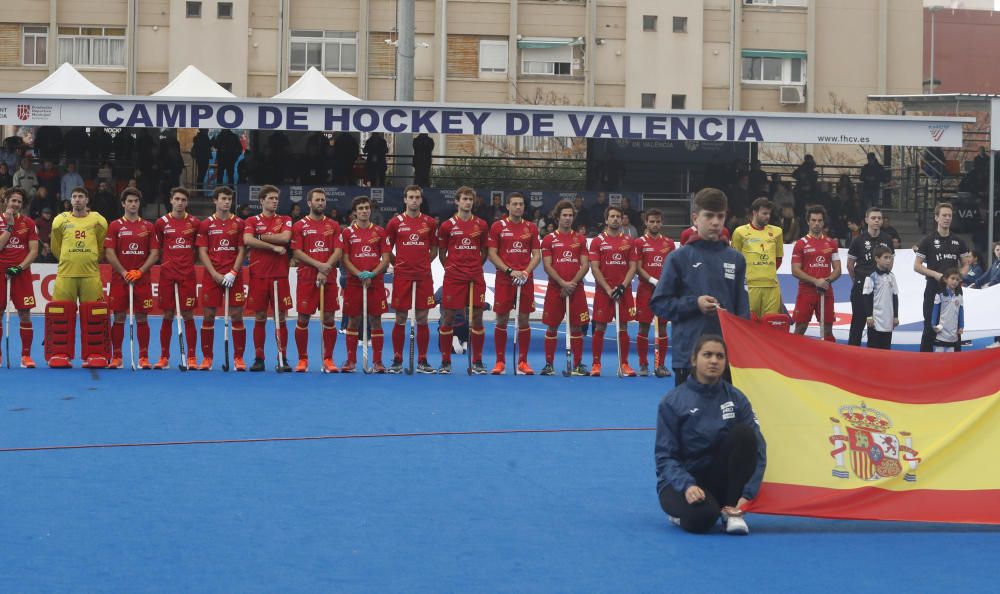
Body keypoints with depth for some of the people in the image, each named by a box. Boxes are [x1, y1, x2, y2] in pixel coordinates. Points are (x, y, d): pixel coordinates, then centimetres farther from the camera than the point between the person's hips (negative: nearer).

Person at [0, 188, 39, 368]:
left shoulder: (28, 223, 6)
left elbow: (34, 251, 2)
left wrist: (20, 267, -11)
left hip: (21, 273, 0)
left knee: (25, 315, -3)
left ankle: (26, 355, 2)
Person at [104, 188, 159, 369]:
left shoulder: (148, 227, 8)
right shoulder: (115, 225, 4)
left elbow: (154, 254, 4)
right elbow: (109, 253, -1)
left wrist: (140, 271, -8)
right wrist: (124, 272, -11)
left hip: (142, 279, 1)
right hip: (119, 279, -1)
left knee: (142, 318, 1)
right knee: (119, 318, 0)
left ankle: (144, 357, 4)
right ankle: (116, 357, 5)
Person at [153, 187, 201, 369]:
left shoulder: (194, 223, 4)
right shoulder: (162, 222, 4)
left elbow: (199, 248, 13)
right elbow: (157, 248, 10)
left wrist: (189, 260, 4)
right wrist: (164, 262, 1)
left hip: (188, 275, 0)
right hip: (167, 274, 0)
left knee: (188, 316, -1)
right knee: (167, 316, 3)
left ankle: (191, 358, 4)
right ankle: (164, 357, 11)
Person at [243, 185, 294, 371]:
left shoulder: (285, 220, 10)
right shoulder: (252, 221, 7)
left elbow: (285, 237, -10)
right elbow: (248, 240, -12)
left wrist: (261, 237, -7)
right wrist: (274, 246, -12)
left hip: (280, 275, 0)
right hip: (258, 275, 0)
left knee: (281, 317, 0)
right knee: (260, 318, 2)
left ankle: (283, 358, 5)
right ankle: (258, 358, 8)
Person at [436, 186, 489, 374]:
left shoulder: (481, 225, 7)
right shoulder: (447, 226, 2)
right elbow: (441, 253, 9)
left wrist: (476, 267, 8)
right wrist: (449, 267, 2)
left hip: (476, 278, 2)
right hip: (453, 278, -2)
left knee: (477, 319, 1)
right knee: (448, 318, -1)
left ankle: (477, 362, 9)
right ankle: (445, 362, 7)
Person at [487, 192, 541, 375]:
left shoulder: (531, 228, 9)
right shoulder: (498, 227, 2)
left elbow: (537, 255, 7)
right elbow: (491, 254, -2)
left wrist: (526, 272, -10)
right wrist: (510, 271, -12)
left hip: (526, 280, 2)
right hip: (504, 280, -2)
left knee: (524, 319, 2)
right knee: (501, 320, 0)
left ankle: (523, 362, 8)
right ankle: (500, 361, 8)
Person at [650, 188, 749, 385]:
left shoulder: (736, 259, 8)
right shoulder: (679, 258, -1)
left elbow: (742, 309, 8)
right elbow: (658, 303, -1)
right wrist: (694, 304, -14)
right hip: (688, 352, -3)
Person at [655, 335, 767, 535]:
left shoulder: (736, 398, -2)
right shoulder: (673, 401, -9)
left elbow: (757, 448, -8)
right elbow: (664, 456, -11)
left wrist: (747, 494, -22)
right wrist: (687, 485, -30)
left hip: (721, 479, 3)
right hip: (681, 480, -3)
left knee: (743, 432, -23)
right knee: (702, 517, -36)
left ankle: (732, 511, -15)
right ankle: (681, 511, 2)